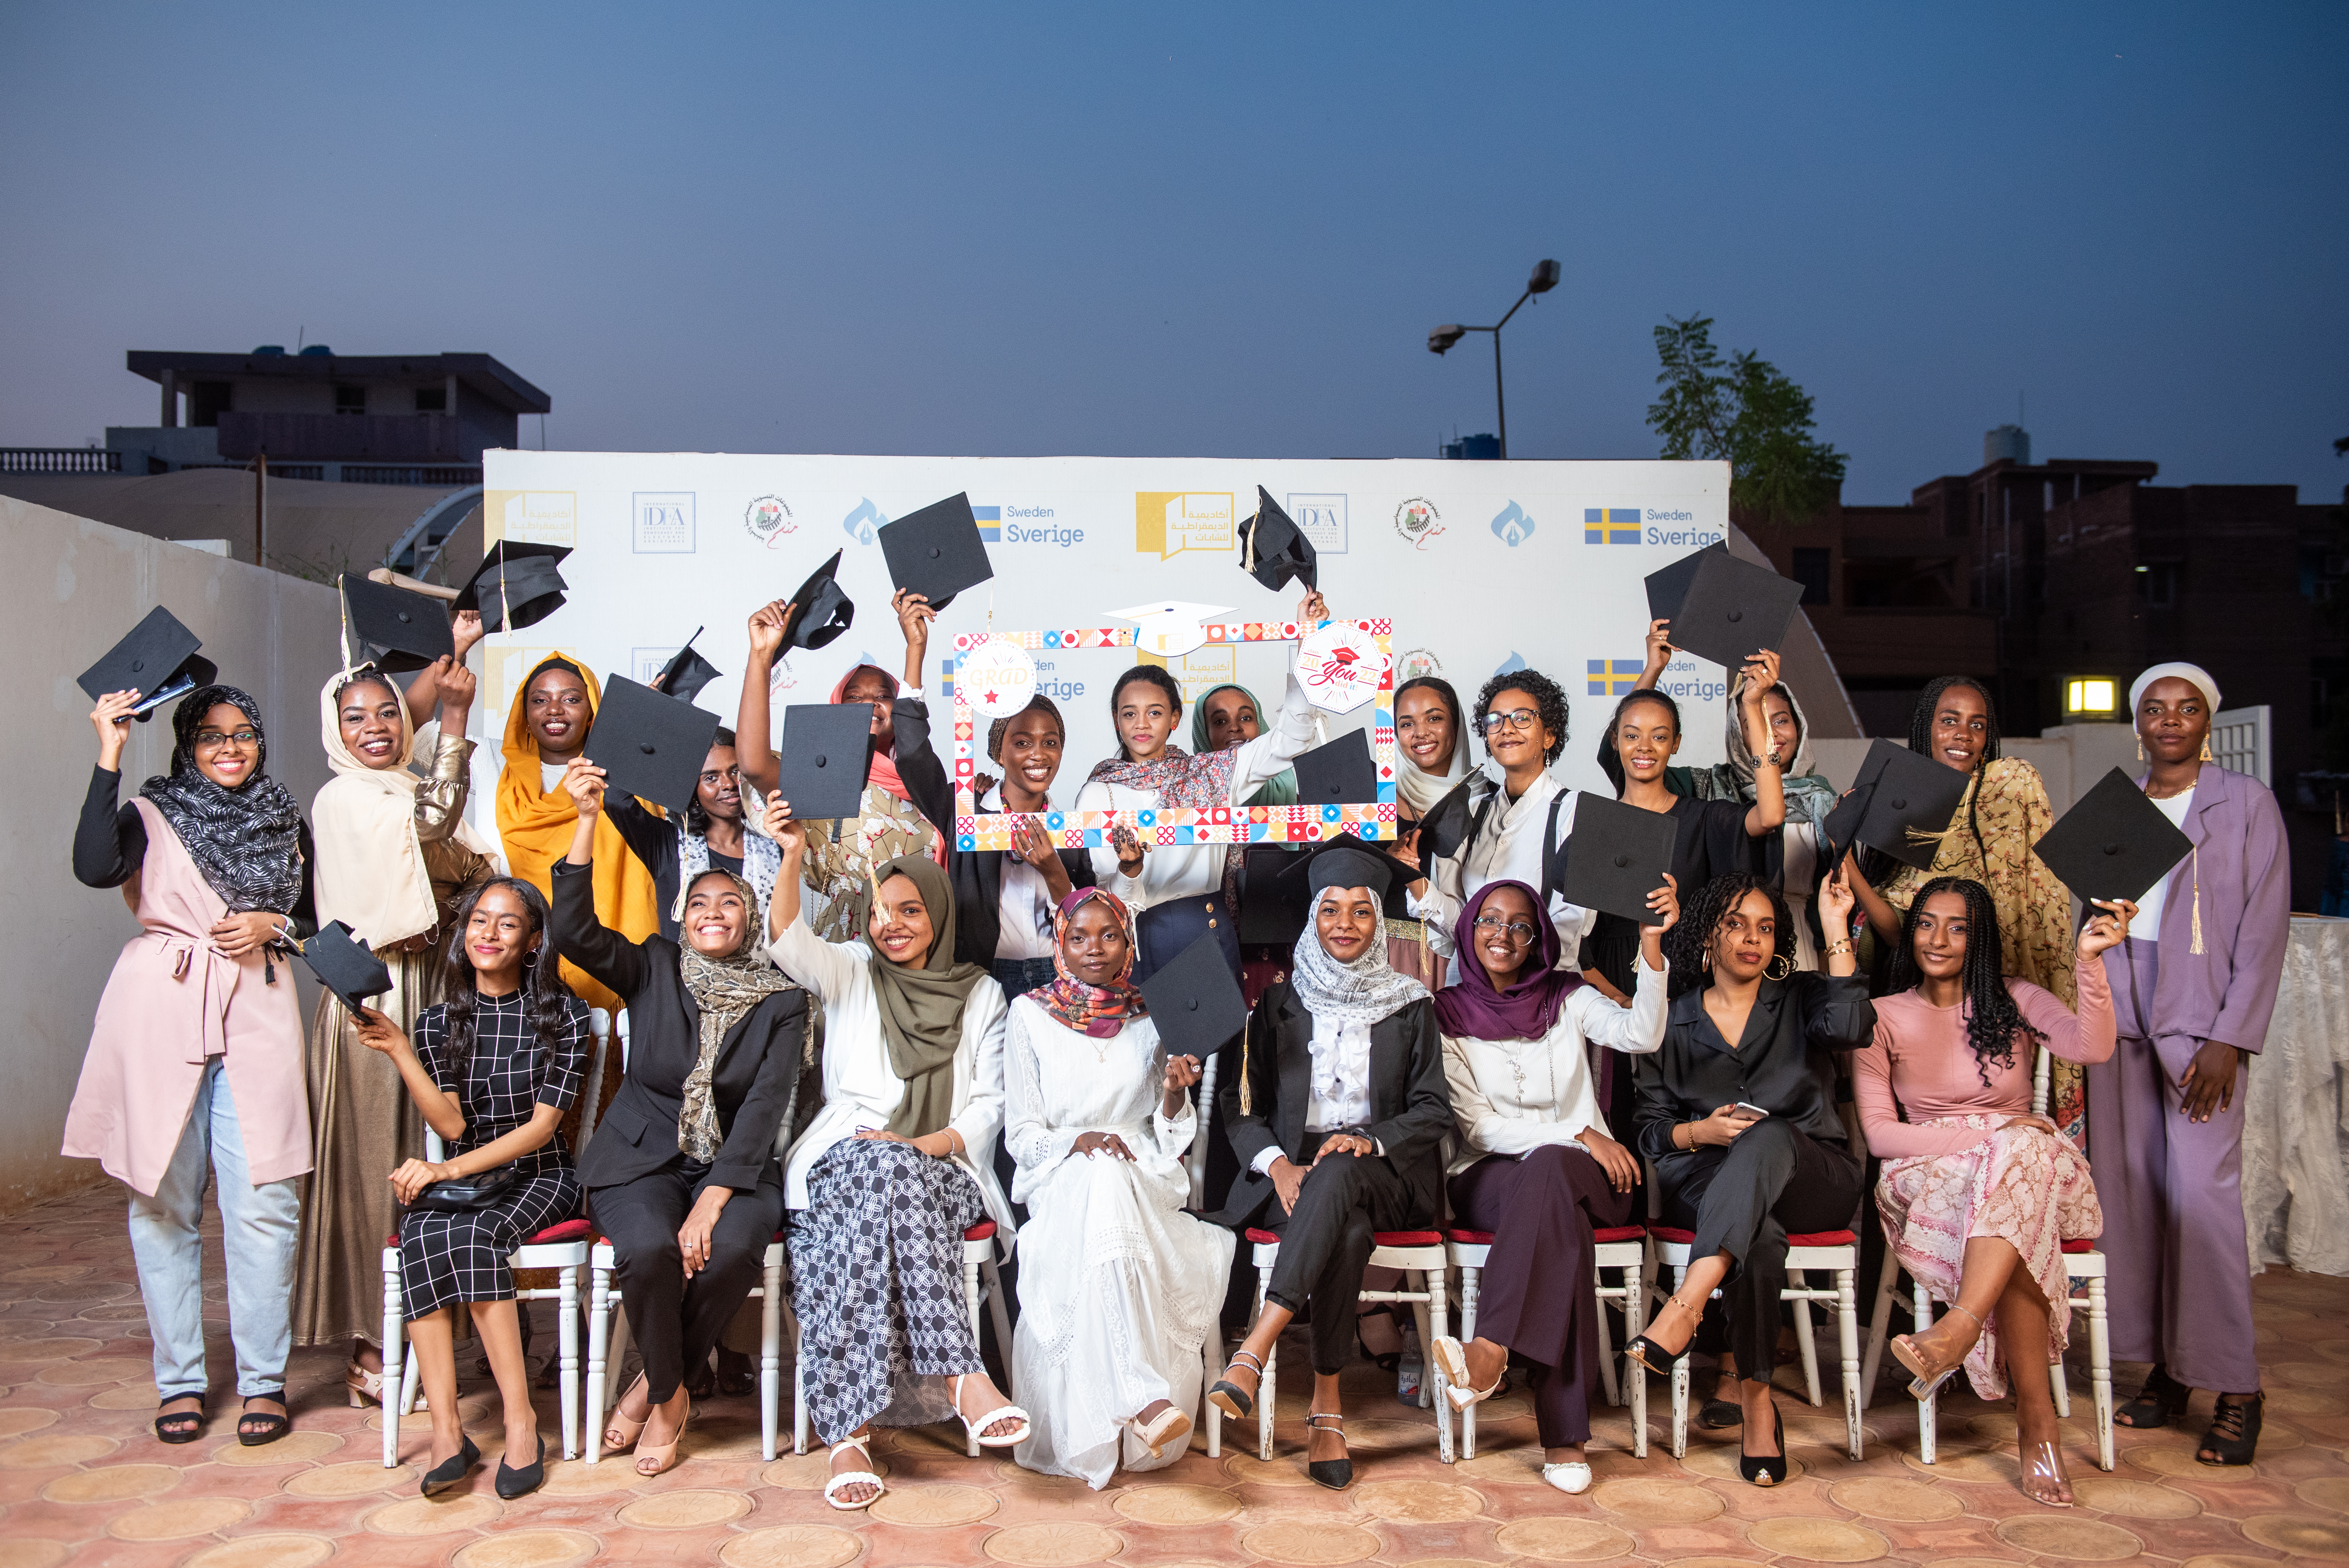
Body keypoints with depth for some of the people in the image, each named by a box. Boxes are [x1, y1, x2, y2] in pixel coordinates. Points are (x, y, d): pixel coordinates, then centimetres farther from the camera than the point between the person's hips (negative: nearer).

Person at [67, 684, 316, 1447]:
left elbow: (318, 919, 21)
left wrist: (275, 926, -1)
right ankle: (180, 1380, 17)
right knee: (165, 1203, 4)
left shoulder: (286, 821, 16)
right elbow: (94, 868, -15)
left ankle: (263, 1380, 6)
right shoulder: (154, 813, 6)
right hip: (161, 1016, -1)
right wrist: (108, 758, -13)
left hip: (256, 1017, 1)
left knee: (263, 1205, -5)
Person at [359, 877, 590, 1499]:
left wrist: (449, 1169, -19)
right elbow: (451, 1123, -2)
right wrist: (398, 1050, -12)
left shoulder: (563, 1016, 0)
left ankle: (521, 1420, -31)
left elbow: (542, 1125, -8)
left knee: (465, 1234, -33)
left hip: (538, 1176, -3)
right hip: (457, 1182, 3)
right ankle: (446, 1429, -33)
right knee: (422, 1236, -30)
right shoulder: (440, 1022, 9)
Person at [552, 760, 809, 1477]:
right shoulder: (655, 970, 5)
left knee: (732, 1250, -31)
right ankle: (670, 1396, -2)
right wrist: (588, 819, -21)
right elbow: (574, 930, -12)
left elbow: (766, 1106, -7)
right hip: (644, 1156, 0)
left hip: (735, 1164, 0)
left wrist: (712, 1202, -19)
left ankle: (654, 1386, -2)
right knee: (650, 1248, -31)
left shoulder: (782, 1002, 2)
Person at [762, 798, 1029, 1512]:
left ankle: (849, 1426, -40)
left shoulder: (981, 995, 15)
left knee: (897, 1171, -36)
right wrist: (792, 856, -25)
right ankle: (963, 1376, -43)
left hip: (938, 1169, 0)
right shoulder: (851, 973, 15)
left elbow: (989, 1106, 8)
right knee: (887, 1171, -36)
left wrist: (924, 1144, -12)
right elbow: (790, 942, -7)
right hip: (844, 1158, 0)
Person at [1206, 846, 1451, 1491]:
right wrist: (1276, 1163, -13)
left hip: (1382, 1175, -1)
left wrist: (1372, 1141, -14)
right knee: (1347, 1230, -36)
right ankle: (1327, 1407, -35)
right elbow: (1239, 1102, 8)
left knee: (1338, 1176, -39)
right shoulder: (1280, 1003, 14)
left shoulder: (1411, 1007, 13)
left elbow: (1433, 1109, 6)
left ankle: (1253, 1353, -45)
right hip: (1292, 1172, 1)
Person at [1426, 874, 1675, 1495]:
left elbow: (1641, 1036, -13)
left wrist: (1652, 944, -26)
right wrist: (1578, 1133, -12)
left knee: (1547, 1169, -36)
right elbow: (1477, 1126, -2)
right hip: (1488, 1181, 0)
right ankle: (1565, 1436, -39)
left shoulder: (1569, 1000, 8)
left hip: (1582, 1174, 1)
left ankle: (1490, 1352, -42)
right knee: (1560, 1219, -35)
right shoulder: (1448, 1013, 5)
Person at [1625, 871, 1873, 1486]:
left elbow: (1850, 1028, -12)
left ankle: (1685, 1305, -51)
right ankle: (1757, 1400, -34)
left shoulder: (1800, 1001, 14)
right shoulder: (1673, 1024, 14)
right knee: (1759, 1231, -37)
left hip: (1811, 1178, 0)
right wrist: (1701, 1131, -10)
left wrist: (1836, 931, -10)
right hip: (1707, 1181, 0)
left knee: (1768, 1135, -37)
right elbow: (1651, 1128, 11)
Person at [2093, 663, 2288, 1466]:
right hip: (2121, 1016, 4)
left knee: (2202, 1192, -11)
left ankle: (2236, 1388, 0)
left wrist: (2229, 1040, -11)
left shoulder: (2247, 803, 2)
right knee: (2130, 1188, 3)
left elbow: (2265, 928, -3)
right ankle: (2162, 1368, 13)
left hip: (2199, 1021, -4)